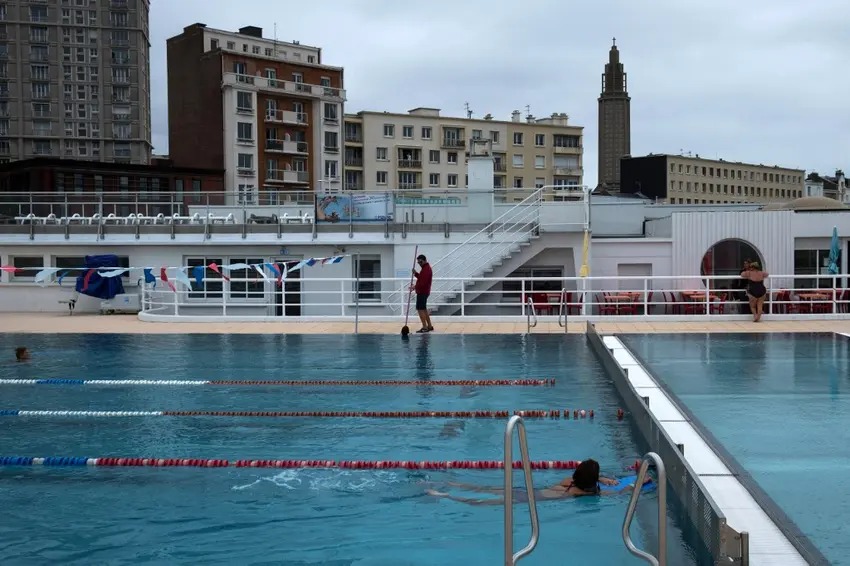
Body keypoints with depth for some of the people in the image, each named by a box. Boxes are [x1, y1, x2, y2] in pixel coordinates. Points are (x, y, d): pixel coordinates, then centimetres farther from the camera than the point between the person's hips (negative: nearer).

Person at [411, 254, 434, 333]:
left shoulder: (426, 269, -17)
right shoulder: (425, 268, 17)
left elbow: (423, 282, -24)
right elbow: (421, 278, 22)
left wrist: (415, 287, -25)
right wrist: (416, 274, 7)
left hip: (422, 292, -11)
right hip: (423, 292, 11)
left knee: (420, 309, -11)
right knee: (424, 309, 15)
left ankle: (424, 327, -13)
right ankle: (429, 326, 20)